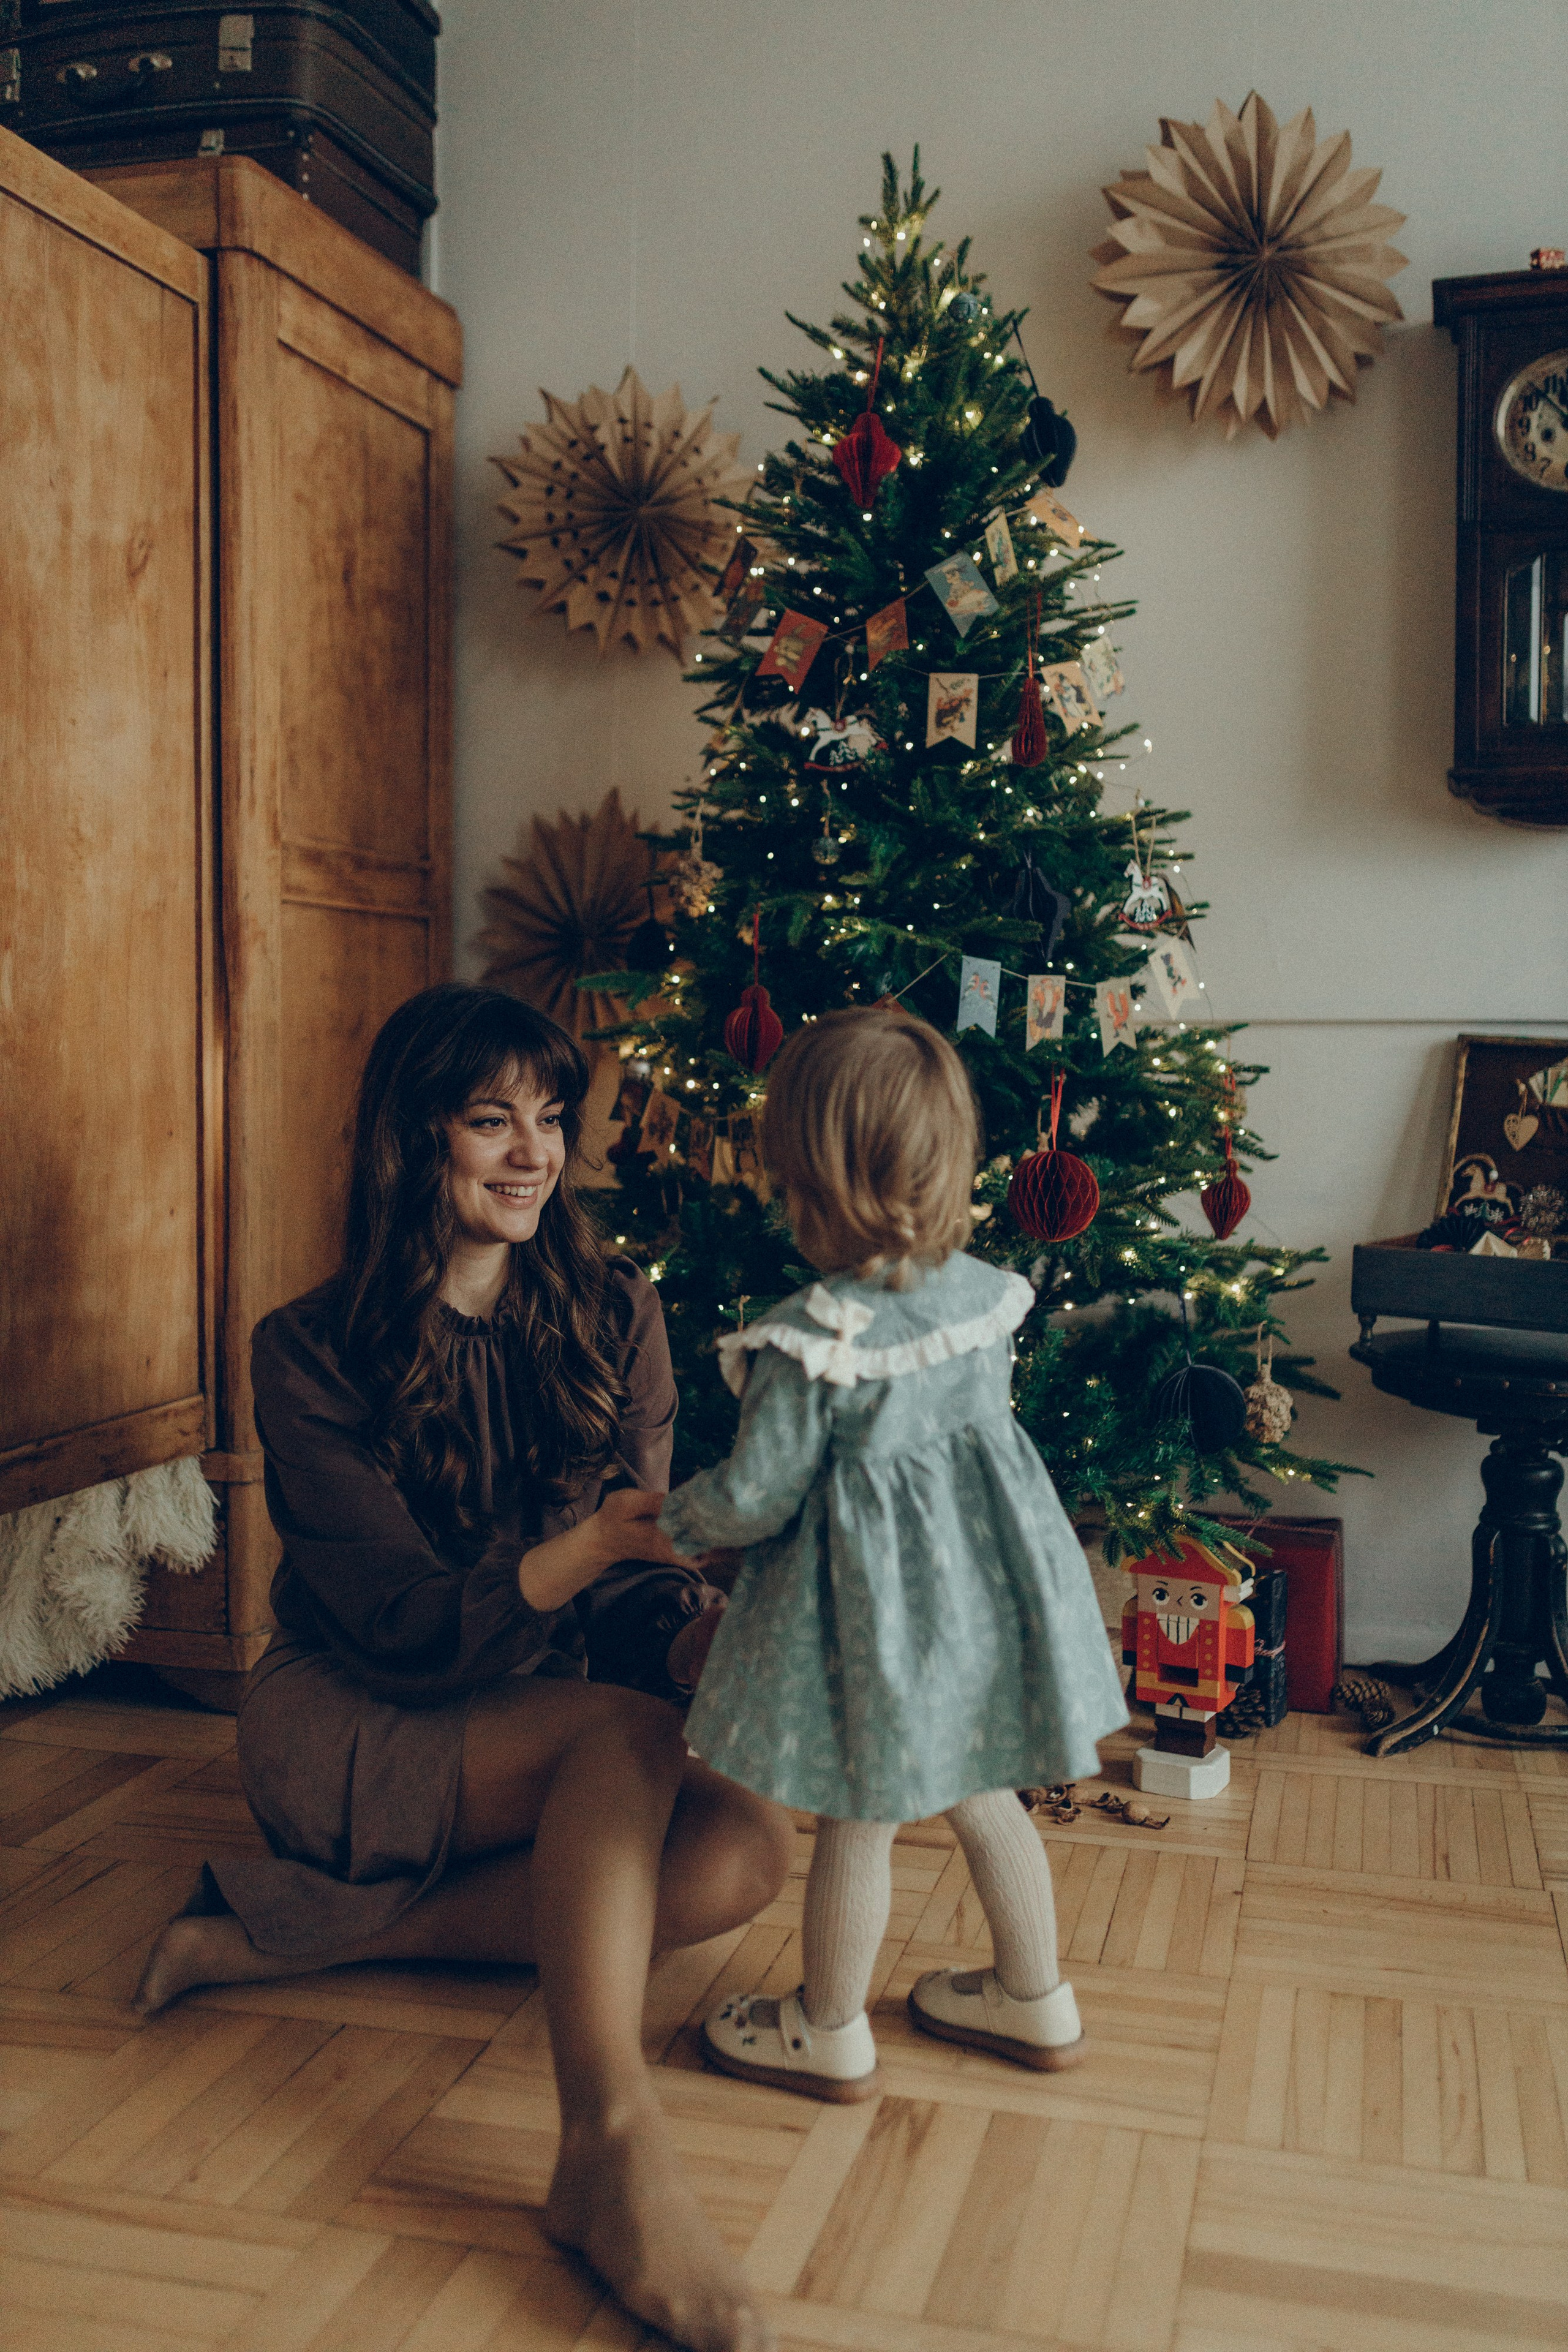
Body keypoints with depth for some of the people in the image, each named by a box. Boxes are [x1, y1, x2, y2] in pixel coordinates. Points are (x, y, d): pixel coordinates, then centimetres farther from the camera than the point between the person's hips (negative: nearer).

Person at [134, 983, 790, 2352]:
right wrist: (588, 1544, -37)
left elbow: (632, 1589, -3)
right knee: (625, 1731, -31)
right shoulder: (311, 1354, -11)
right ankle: (612, 2140, -44)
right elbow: (408, 1627, -19)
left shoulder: (614, 1316, 0)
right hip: (343, 1727, -4)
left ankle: (291, 1933, -21)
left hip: (539, 1742, 5)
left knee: (746, 1851, -25)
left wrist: (719, 1638, -26)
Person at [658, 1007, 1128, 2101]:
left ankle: (830, 2032, 31)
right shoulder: (989, 1295, -5)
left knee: (856, 1821, 11)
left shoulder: (811, 1340, -24)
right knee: (982, 1795, 23)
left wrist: (674, 1518, 4)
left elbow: (758, 1496, -16)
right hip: (980, 1574, 7)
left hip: (873, 1601, -6)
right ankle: (1036, 1999, 40)